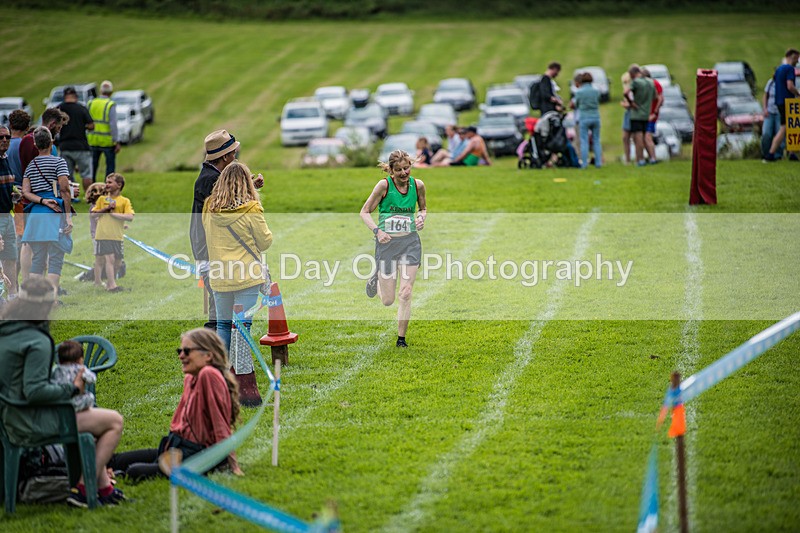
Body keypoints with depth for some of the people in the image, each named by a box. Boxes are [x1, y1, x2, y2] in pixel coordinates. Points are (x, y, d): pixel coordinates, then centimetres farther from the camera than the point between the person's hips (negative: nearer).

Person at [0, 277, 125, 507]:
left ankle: (104, 487, 29)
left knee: (89, 413, 29)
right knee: (115, 421, -1)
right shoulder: (38, 342, -22)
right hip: (31, 423, -10)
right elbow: (35, 391, -27)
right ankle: (83, 488, 3)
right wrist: (72, 389, -15)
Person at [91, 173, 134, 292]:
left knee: (118, 262, 7)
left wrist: (112, 213, -12)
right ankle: (112, 285, -14)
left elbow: (130, 217, -10)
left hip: (117, 236, 2)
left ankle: (110, 282, 26)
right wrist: (106, 209, -6)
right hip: (104, 234, -2)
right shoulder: (102, 199, 10)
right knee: (110, 258, -14)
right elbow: (93, 214, 9)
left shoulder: (125, 201, 4)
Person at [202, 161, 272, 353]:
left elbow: (209, 237, 9)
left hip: (218, 277, 4)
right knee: (243, 325, 1)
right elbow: (265, 242, -4)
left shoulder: (209, 208, -1)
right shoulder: (250, 209, -13)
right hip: (246, 277, -4)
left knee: (223, 323, 15)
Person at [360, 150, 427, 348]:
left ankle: (401, 338, 8)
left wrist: (421, 218, -4)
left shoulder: (417, 185, -1)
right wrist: (377, 231, -20)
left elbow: (423, 208, 18)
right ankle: (376, 279, 38)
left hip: (410, 242, 2)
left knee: (406, 294, -6)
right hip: (387, 242, -2)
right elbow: (365, 212, -5)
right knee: (388, 300, 3)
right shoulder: (384, 185, -11)